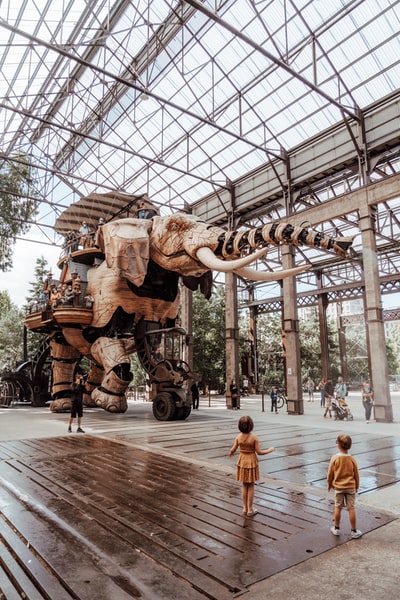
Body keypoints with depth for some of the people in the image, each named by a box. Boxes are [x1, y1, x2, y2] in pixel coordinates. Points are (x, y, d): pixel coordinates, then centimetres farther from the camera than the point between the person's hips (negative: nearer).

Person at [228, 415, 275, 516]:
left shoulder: (238, 437, -10)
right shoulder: (254, 438, -19)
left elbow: (233, 450, -4)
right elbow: (259, 452, -14)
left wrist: (230, 453, 20)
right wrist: (270, 450, 2)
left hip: (242, 462, 3)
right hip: (251, 462, -3)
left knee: (244, 485, 16)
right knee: (251, 486, 10)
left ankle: (245, 508, 25)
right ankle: (250, 510, 19)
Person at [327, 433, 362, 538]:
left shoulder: (334, 458, -16)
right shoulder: (352, 459, -12)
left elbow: (330, 473, -7)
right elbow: (356, 475, -1)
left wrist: (329, 484, 10)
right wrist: (357, 486, 16)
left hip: (338, 487, 0)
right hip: (351, 487, 1)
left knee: (337, 508, 12)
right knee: (351, 508, 9)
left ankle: (336, 528, 24)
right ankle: (354, 531, 18)